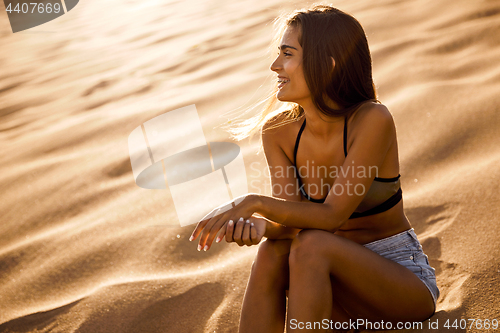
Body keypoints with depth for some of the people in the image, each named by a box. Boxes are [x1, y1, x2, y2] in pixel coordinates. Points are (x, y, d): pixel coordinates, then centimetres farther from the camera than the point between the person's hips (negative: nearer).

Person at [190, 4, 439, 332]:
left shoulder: (373, 120, -21)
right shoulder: (278, 131, -6)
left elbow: (331, 216, -26)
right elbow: (292, 220, -12)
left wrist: (255, 202, -36)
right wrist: (258, 224, -34)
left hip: (402, 278, -4)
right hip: (343, 287, 4)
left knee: (312, 247, -32)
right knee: (272, 252, -26)